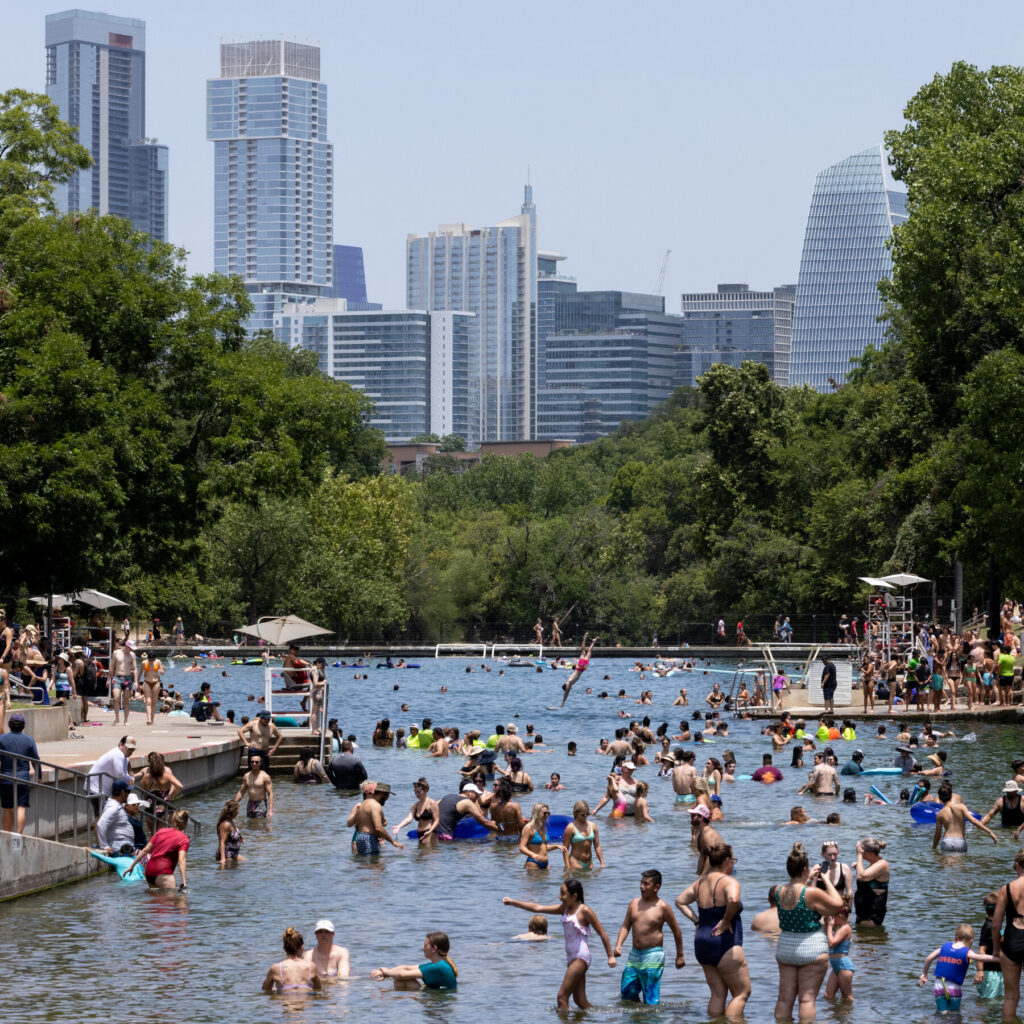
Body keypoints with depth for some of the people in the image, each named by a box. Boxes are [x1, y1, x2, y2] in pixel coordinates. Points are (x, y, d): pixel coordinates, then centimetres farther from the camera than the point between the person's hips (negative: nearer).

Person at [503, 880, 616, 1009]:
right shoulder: (564, 909, 12)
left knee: (562, 996, -11)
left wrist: (610, 956, -6)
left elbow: (602, 933, -6)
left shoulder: (584, 911, -9)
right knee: (580, 1000, 9)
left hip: (581, 958, -8)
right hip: (571, 958, 8)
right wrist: (513, 902, 5)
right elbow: (537, 908, 10)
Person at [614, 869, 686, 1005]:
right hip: (634, 955, 6)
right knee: (627, 992, 8)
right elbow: (625, 926, 11)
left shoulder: (662, 907, -6)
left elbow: (676, 930, 1)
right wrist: (618, 945, -6)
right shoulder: (634, 903, 8)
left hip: (653, 955, -6)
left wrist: (680, 955, 5)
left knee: (651, 999, -5)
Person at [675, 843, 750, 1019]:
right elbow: (733, 900, -33)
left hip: (702, 945, 8)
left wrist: (697, 920, 11)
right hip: (725, 944, -8)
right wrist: (726, 921, -18)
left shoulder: (701, 882, 11)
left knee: (718, 994, 14)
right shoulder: (729, 882, -13)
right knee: (742, 992, 1)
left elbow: (680, 901, 18)